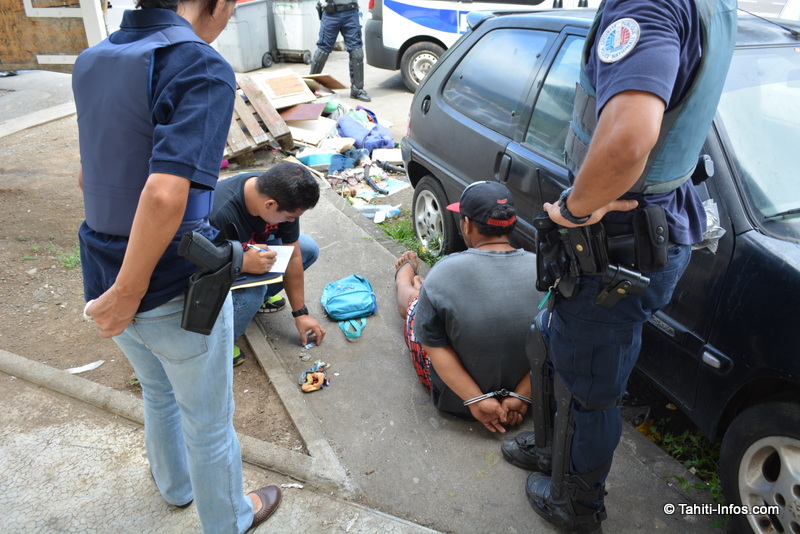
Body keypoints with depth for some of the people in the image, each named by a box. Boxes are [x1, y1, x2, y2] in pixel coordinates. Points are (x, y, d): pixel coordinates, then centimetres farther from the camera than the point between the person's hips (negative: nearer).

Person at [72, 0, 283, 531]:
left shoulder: (90, 62, 4)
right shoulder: (203, 69, -22)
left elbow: (89, 176, 12)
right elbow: (164, 195, -34)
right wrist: (126, 295, -22)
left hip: (105, 273, 8)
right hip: (177, 294, -7)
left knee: (159, 393, 32)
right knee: (209, 422, 18)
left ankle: (176, 485, 58)